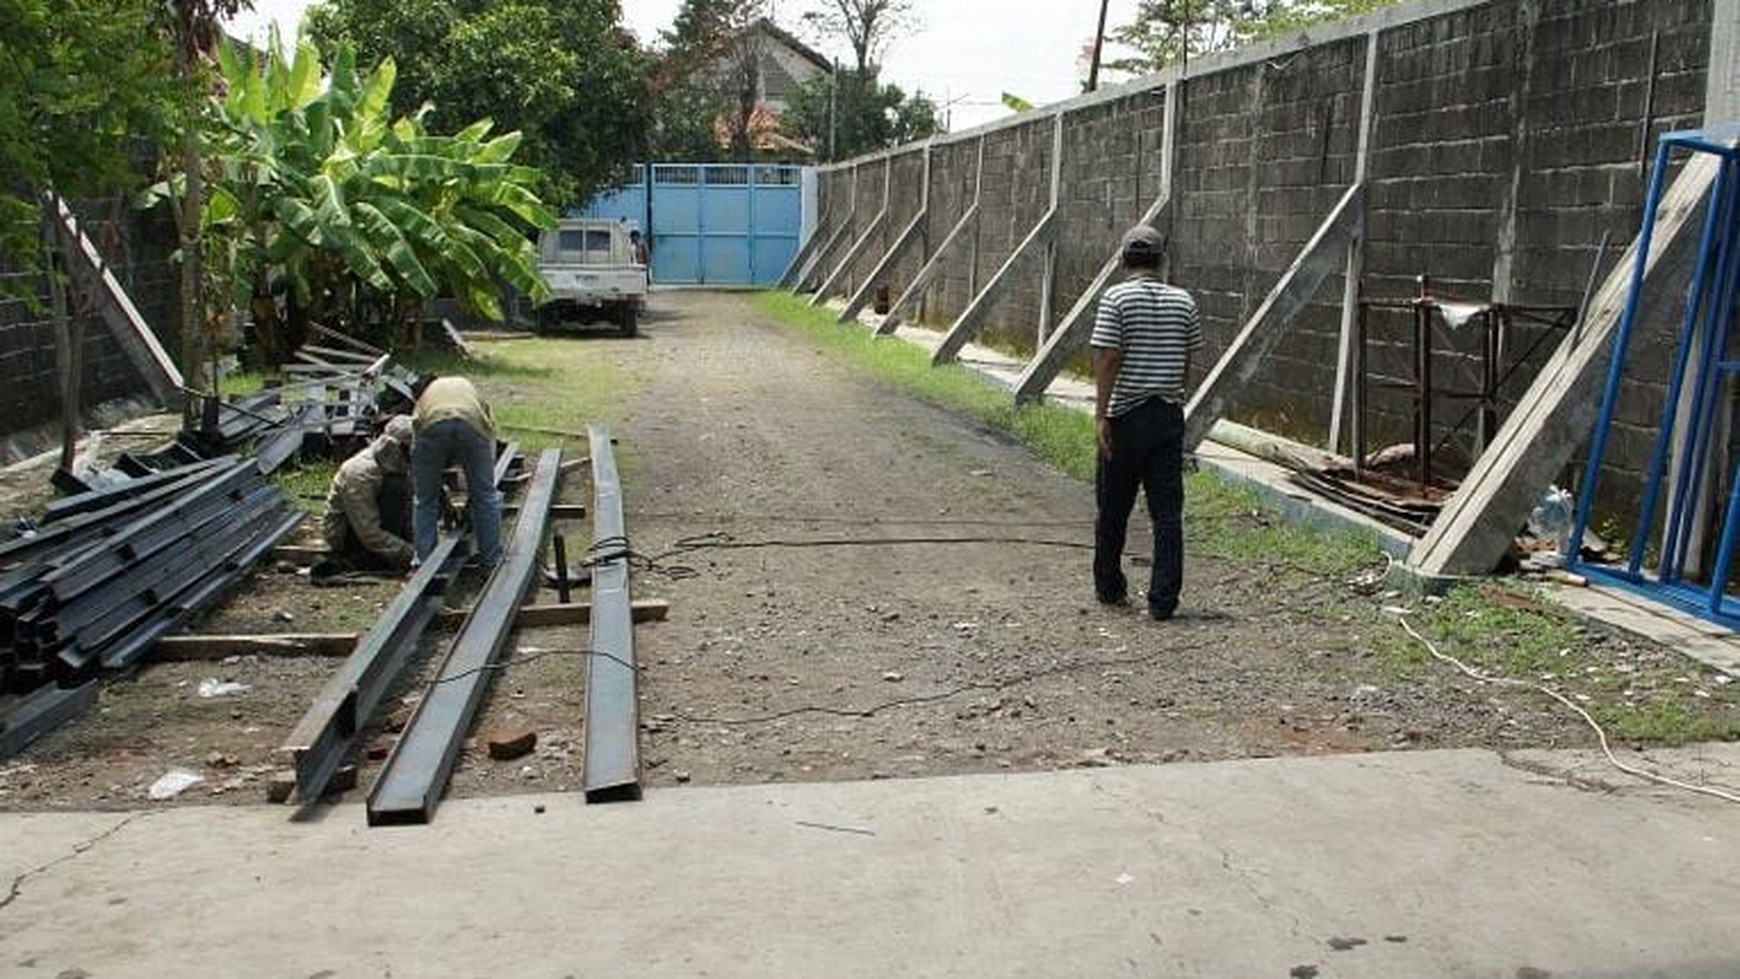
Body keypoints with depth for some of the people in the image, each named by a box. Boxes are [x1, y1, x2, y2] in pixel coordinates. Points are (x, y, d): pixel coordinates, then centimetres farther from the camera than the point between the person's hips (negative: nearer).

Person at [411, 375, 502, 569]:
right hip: (472, 424, 0)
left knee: (425, 500, 18)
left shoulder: (423, 399, 41)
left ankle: (425, 562, 20)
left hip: (431, 425, 0)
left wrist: (445, 504, 47)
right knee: (485, 495, 17)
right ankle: (492, 560, 23)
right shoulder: (470, 390, 42)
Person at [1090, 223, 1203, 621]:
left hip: (1126, 416, -3)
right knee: (1167, 511, 2)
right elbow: (1187, 360, 10)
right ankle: (1163, 599, -1)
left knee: (1113, 509, 12)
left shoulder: (1116, 298, -8)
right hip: (1169, 415, 3)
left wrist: (1101, 415, -14)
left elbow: (1107, 359, -14)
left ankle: (1109, 588, 25)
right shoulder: (1183, 301, 4)